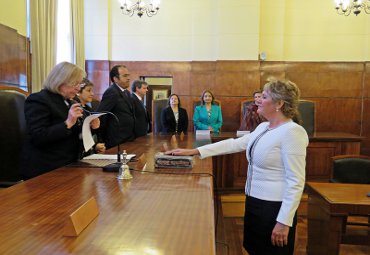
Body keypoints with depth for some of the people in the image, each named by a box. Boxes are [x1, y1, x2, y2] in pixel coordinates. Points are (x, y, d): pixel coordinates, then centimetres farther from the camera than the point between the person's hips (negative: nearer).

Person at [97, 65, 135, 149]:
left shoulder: (127, 93, 13)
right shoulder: (112, 92, -14)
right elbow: (100, 115, -18)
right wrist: (103, 137, -8)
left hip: (128, 139, 8)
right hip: (117, 142, -8)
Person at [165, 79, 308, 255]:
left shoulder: (292, 132, -19)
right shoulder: (263, 127, 8)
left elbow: (296, 181, -21)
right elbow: (235, 144, 8)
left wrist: (284, 221, -22)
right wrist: (194, 151, 4)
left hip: (274, 208, -8)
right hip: (254, 202, 8)